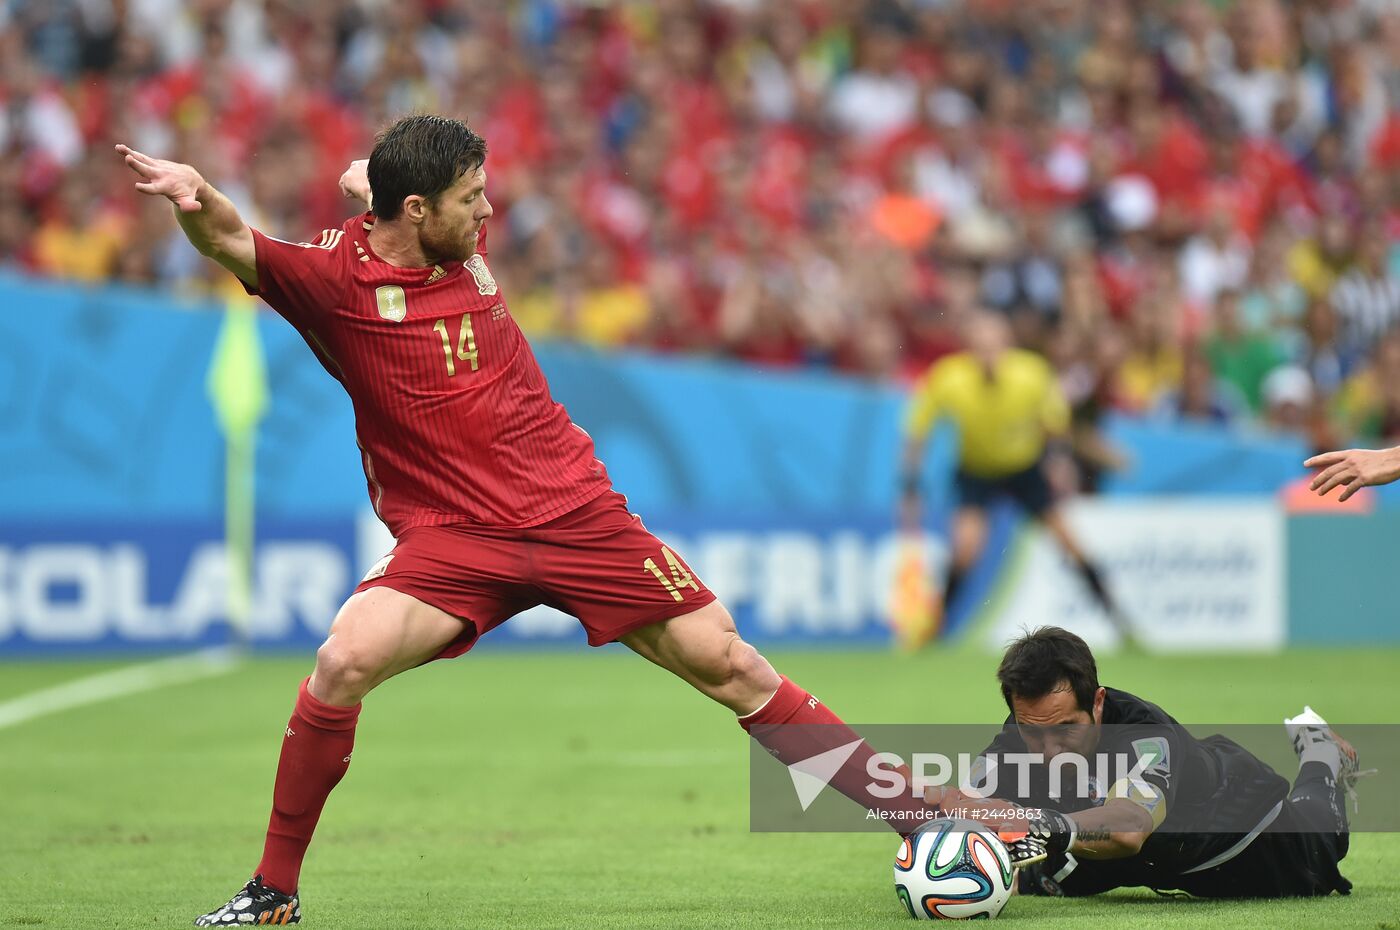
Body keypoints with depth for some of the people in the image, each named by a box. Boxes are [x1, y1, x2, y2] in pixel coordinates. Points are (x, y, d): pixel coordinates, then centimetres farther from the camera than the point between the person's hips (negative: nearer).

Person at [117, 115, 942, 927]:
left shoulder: (464, 243, 5)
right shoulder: (336, 280, -10)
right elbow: (232, 243, -28)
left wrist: (377, 177, 12)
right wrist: (194, 194, -46)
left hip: (576, 511, 4)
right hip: (452, 537, -4)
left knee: (733, 668, 3)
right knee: (344, 662, -28)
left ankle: (916, 816, 13)